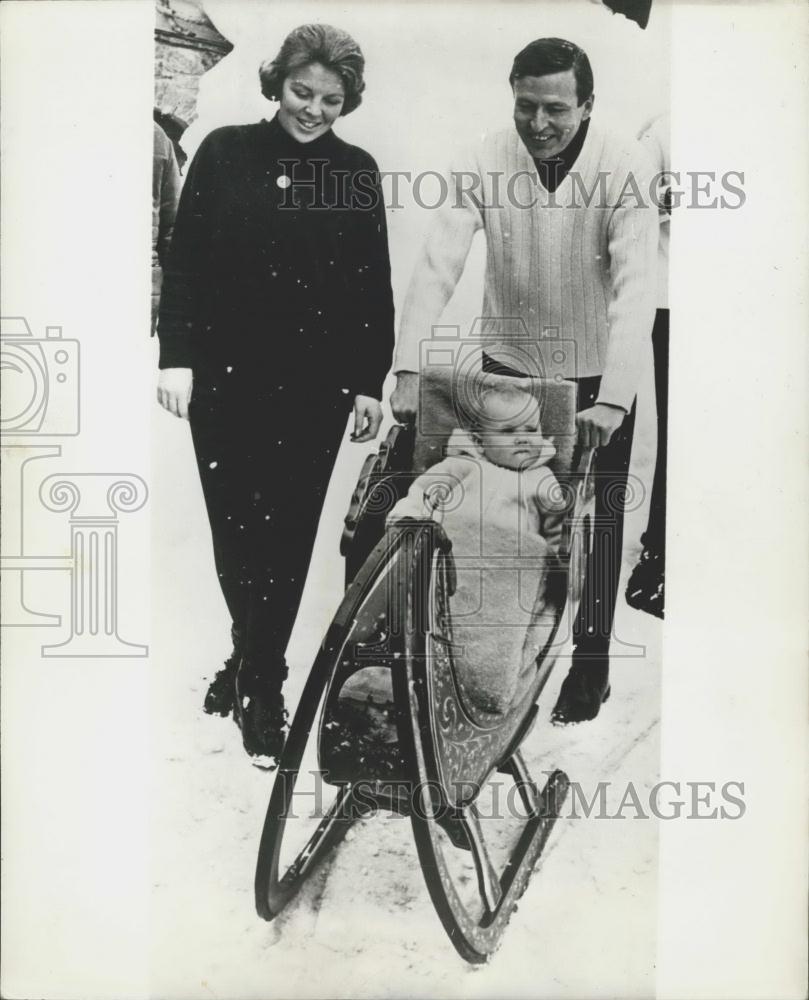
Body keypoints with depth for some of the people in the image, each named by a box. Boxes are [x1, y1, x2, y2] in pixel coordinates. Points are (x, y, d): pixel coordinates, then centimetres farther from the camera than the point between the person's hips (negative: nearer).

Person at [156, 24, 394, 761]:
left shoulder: (357, 172, 6)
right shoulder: (225, 152, 4)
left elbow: (374, 285, 5)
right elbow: (184, 259, 2)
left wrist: (371, 383, 2)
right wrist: (177, 356, -7)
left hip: (314, 385, 0)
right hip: (226, 376, 0)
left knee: (288, 533, 3)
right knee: (235, 527, 3)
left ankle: (255, 675, 19)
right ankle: (256, 668, 24)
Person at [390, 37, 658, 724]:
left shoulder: (624, 167, -16)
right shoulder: (483, 164, -11)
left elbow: (636, 286, -25)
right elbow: (438, 264, -17)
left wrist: (612, 398, -36)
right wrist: (409, 368, -29)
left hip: (598, 377, -1)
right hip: (508, 366, 2)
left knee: (596, 527, 6)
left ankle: (590, 670, 23)